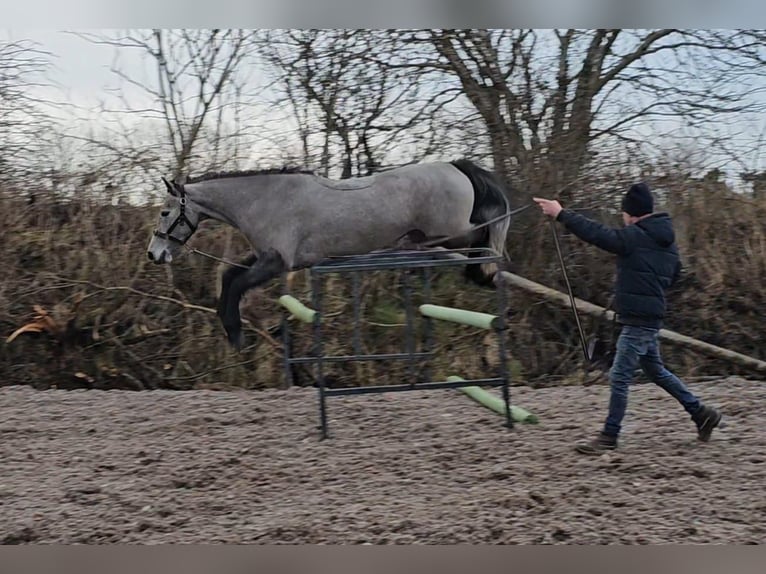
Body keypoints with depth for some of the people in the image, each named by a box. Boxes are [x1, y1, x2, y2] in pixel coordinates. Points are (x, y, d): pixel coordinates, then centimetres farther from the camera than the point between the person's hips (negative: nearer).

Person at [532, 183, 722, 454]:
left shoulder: (634, 237, -16)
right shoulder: (666, 239, 12)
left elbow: (596, 233, -22)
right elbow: (674, 274, 24)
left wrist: (561, 214, -19)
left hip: (638, 321, -9)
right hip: (651, 317, 9)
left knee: (619, 377, -4)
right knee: (656, 371, 22)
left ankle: (609, 437, 0)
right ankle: (701, 412, 26)